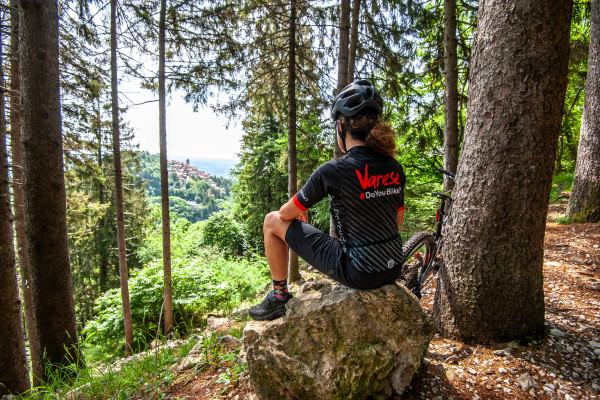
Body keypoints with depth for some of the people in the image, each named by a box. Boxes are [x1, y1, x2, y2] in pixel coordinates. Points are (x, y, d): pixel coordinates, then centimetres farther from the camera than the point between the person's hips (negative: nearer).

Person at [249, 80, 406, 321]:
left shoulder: (333, 170, -18)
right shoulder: (395, 168, 0)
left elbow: (286, 213, -6)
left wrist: (299, 213, 16)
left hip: (358, 273, -6)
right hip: (394, 270, 7)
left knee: (273, 221, 2)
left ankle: (279, 296, 19)